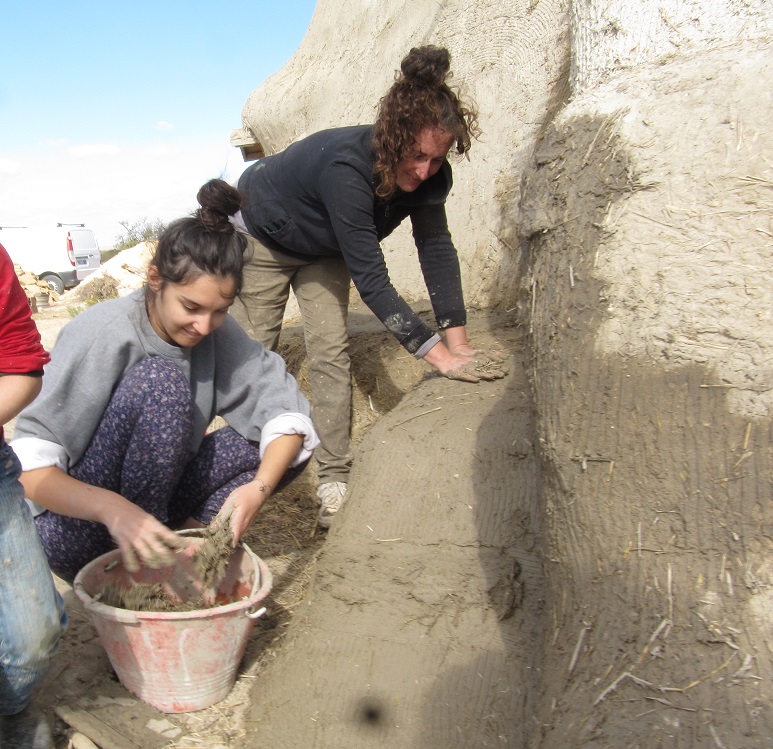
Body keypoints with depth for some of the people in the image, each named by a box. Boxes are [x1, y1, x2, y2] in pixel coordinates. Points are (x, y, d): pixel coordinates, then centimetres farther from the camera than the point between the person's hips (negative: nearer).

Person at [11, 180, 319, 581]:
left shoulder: (219, 332, -10)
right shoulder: (102, 333, -24)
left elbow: (287, 408, -13)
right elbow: (28, 467, -28)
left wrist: (257, 488, -31)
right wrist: (112, 509, -46)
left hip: (154, 496, 5)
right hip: (74, 527, -5)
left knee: (287, 444, -10)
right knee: (160, 381, -30)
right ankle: (137, 567, -18)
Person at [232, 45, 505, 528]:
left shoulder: (429, 174, -25)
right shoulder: (346, 168, -44)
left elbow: (438, 249, -20)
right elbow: (372, 281, -44)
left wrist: (459, 343, -27)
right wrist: (440, 357, -44)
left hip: (323, 250, 5)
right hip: (262, 236, -4)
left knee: (331, 352, -6)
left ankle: (335, 479, -1)